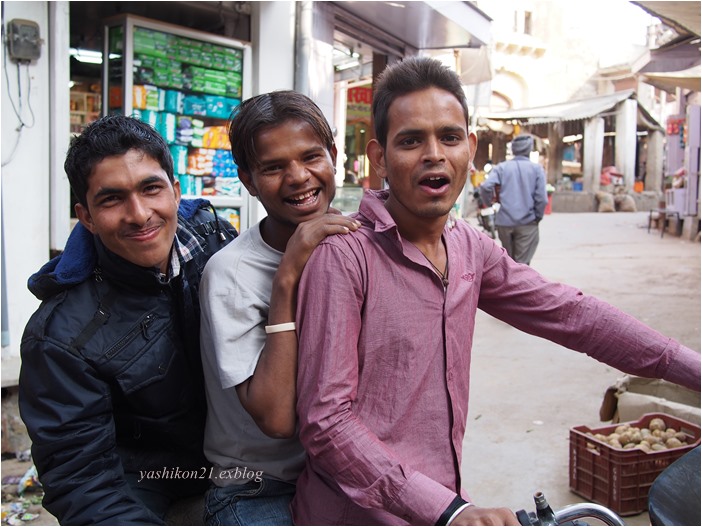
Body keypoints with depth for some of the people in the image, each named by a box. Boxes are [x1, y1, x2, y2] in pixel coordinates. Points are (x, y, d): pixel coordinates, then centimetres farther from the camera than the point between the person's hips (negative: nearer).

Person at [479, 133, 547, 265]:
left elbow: (486, 187, -12)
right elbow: (542, 198, -8)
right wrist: (538, 216, 8)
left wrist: (488, 202, 7)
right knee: (522, 262, 1)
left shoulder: (501, 167, 3)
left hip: (504, 221, 2)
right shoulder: (536, 168, 0)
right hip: (527, 222, -2)